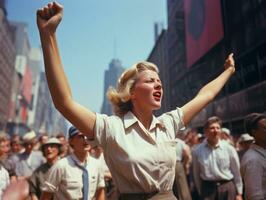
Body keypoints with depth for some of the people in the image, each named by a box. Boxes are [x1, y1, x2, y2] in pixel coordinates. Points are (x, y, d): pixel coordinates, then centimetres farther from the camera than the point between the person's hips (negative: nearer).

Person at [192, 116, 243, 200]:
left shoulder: (229, 149, -5)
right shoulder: (197, 151, -5)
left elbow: (237, 173, 2)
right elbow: (196, 175, 3)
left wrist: (239, 193, 4)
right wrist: (200, 193, 9)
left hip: (227, 187, 0)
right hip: (207, 188, 0)